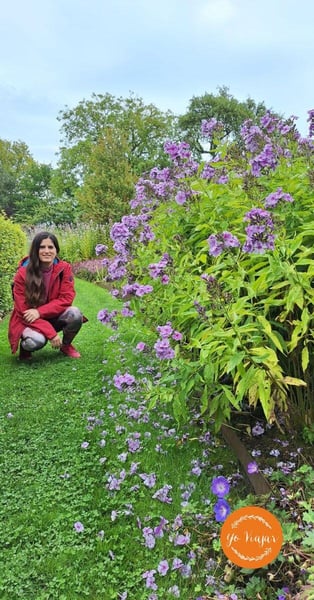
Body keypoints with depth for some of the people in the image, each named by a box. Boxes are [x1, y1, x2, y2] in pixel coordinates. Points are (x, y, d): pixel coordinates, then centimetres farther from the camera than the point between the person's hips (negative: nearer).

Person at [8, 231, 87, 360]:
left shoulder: (64, 268, -11)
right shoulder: (23, 273, -18)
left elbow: (66, 299, -13)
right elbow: (23, 310, -17)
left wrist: (39, 312, -28)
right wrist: (51, 333, -25)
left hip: (53, 317, 3)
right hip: (29, 321, -3)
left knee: (75, 313, -27)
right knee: (36, 340, -35)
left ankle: (66, 345, 3)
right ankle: (25, 346, 5)